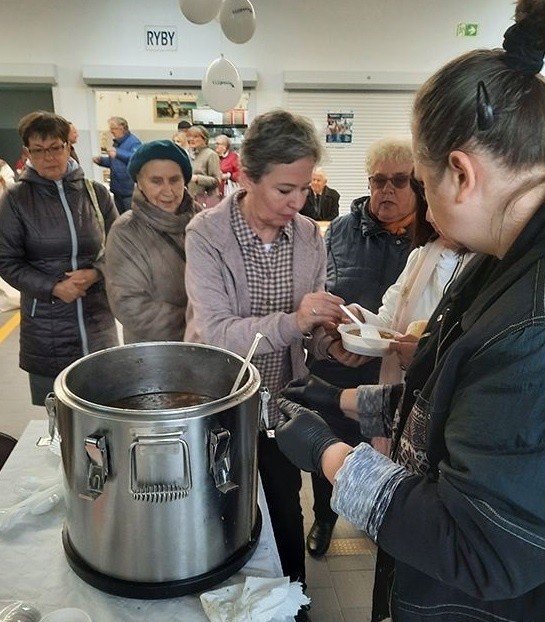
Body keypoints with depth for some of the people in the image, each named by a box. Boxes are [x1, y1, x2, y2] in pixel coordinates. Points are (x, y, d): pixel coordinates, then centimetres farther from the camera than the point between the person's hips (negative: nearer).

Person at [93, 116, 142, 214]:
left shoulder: (133, 142, -14)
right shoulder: (117, 143, 13)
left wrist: (118, 153, -36)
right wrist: (101, 160, 9)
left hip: (130, 191, -9)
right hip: (118, 189, 9)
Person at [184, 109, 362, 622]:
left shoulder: (308, 236, -6)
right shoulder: (207, 233, -17)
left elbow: (308, 325, 2)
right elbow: (215, 332, -25)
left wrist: (330, 340, -21)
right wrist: (292, 321, -39)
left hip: (282, 404, 3)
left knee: (287, 513, 19)